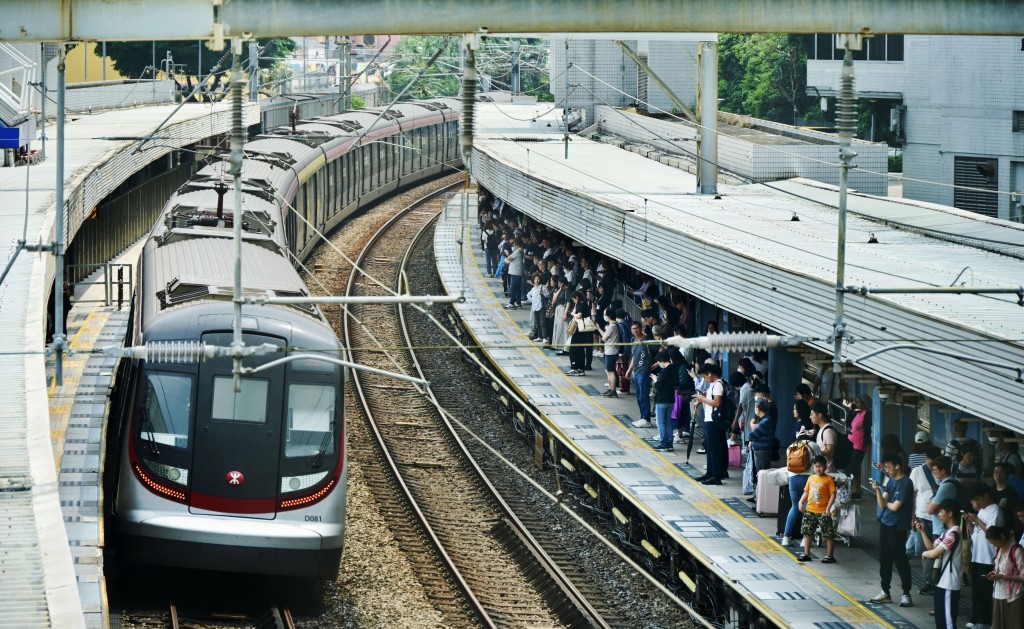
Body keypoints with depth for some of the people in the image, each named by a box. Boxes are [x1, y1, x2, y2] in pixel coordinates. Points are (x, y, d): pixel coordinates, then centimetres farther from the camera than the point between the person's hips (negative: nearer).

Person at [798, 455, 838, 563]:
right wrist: (801, 502, 2)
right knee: (807, 532, 11)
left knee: (829, 534, -1)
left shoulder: (829, 479, -7)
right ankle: (806, 554, 21)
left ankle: (830, 556, 7)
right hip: (810, 510, 5)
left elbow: (833, 495, -10)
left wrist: (828, 507, -18)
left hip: (823, 511, -5)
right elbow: (806, 492, 16)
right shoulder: (811, 478, 8)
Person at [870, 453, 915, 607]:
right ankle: (885, 592, 21)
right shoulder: (890, 481, 10)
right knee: (884, 559, 12)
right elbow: (882, 504, 4)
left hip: (897, 527, -8)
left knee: (900, 560, -3)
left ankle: (906, 594, 3)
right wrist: (877, 490, -11)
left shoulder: (905, 483, -14)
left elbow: (895, 507, -17)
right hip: (885, 524, 8)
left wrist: (886, 502, 3)